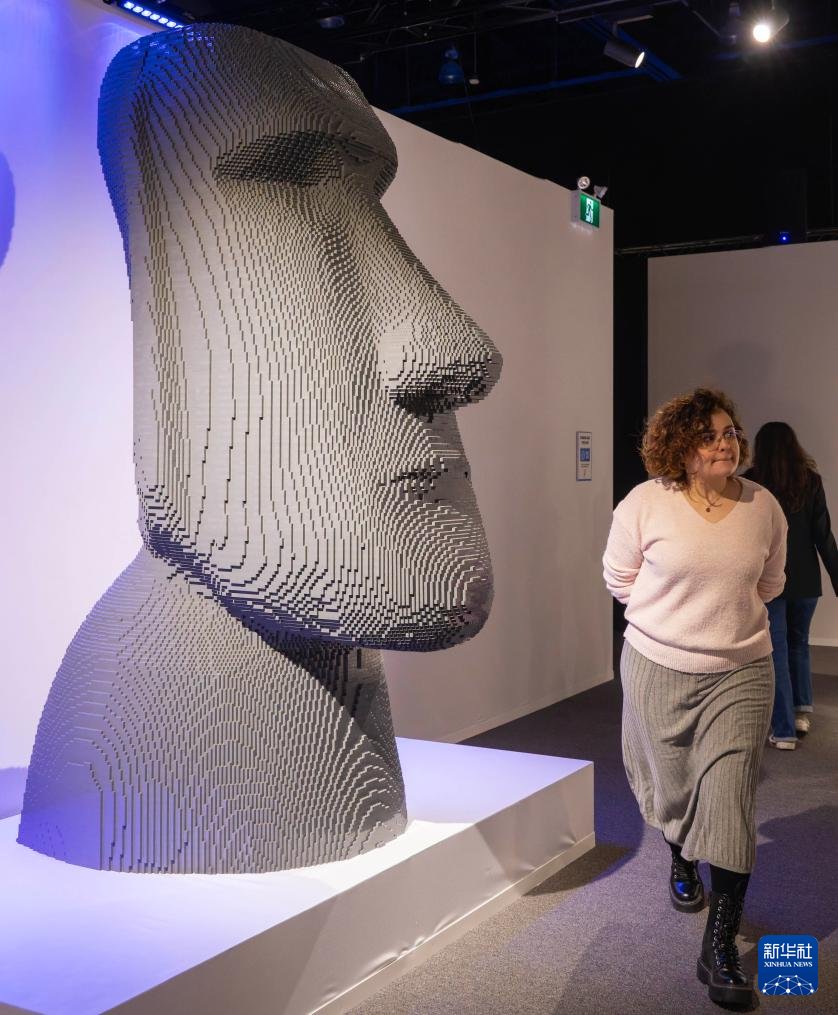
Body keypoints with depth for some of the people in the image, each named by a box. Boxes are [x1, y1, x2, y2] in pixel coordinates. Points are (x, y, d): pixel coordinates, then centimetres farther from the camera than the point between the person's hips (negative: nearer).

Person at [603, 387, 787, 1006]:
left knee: (729, 800, -5)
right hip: (658, 668, 0)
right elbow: (620, 576, 2)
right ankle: (680, 860, 51)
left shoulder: (764, 507, -2)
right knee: (671, 784, 17)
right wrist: (675, 610, 4)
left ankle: (721, 946, 4)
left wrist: (726, 610, 8)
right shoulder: (646, 502, -9)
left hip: (741, 671, 1)